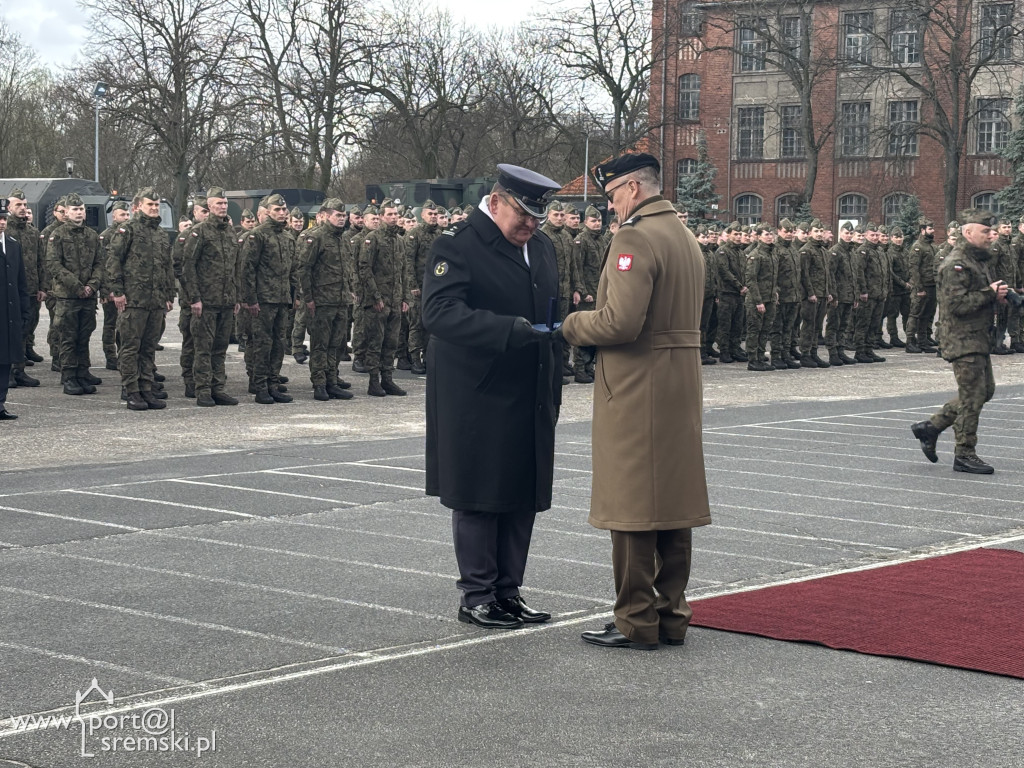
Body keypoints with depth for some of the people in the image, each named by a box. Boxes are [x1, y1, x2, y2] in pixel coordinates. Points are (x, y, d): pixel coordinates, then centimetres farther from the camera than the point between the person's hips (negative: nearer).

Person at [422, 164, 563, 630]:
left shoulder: (542, 247, 13)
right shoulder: (457, 245, -10)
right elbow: (439, 312, -24)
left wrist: (553, 389, 14)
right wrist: (511, 330, -31)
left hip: (529, 400, 7)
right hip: (477, 402, -7)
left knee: (523, 498, 9)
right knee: (478, 499, 1)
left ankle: (508, 592, 19)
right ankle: (477, 597, 10)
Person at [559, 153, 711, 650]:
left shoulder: (635, 238, -16)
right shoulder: (686, 238, 15)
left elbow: (621, 321, -24)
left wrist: (570, 325, -7)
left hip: (636, 389, -9)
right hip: (682, 385, 9)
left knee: (632, 507, -2)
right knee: (674, 500, 13)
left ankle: (636, 622, 2)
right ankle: (671, 615, 20)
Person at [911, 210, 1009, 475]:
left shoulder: (981, 259, 16)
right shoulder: (955, 264, -17)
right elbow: (958, 304, -25)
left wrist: (998, 295, 7)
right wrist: (991, 293, -20)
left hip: (979, 337, 10)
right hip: (963, 340, -10)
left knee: (984, 390, 15)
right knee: (972, 396, -6)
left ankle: (931, 427, 22)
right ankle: (964, 455, 3)